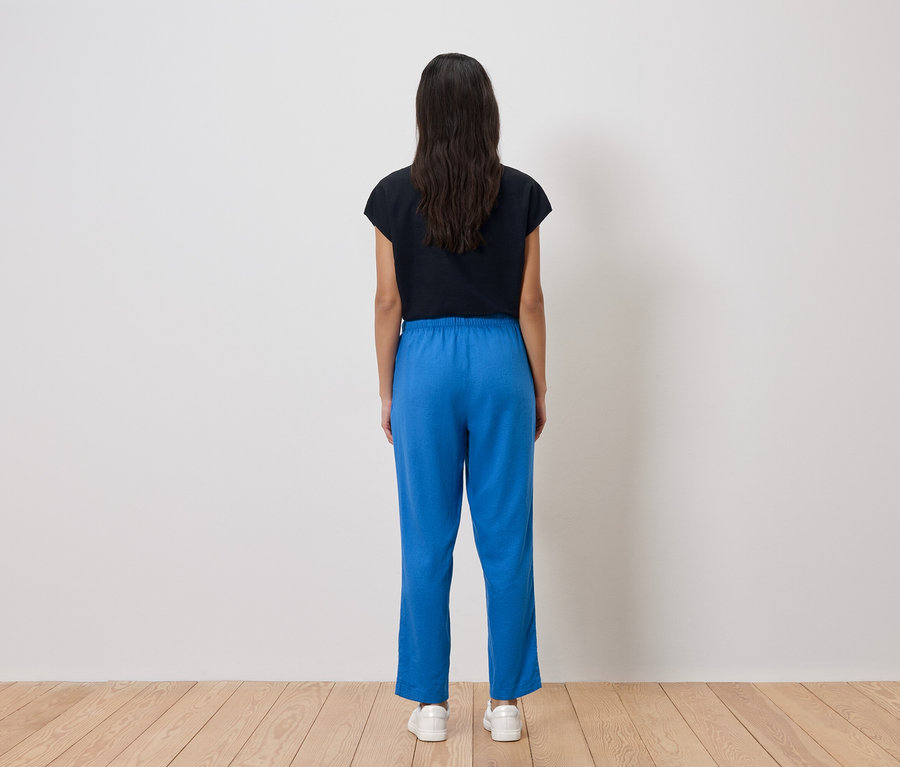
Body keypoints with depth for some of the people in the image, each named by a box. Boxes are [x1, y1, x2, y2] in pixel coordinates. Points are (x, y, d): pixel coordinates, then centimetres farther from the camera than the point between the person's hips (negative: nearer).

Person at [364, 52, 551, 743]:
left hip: (424, 362, 0)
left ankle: (430, 704, 16)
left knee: (427, 540, 7)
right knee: (506, 538, 7)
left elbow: (389, 303, 0)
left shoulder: (396, 194, -1)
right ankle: (506, 702, 16)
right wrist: (539, 389, 10)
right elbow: (529, 303, 1)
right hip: (499, 359, 1)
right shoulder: (521, 193, 0)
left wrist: (387, 390, 9)